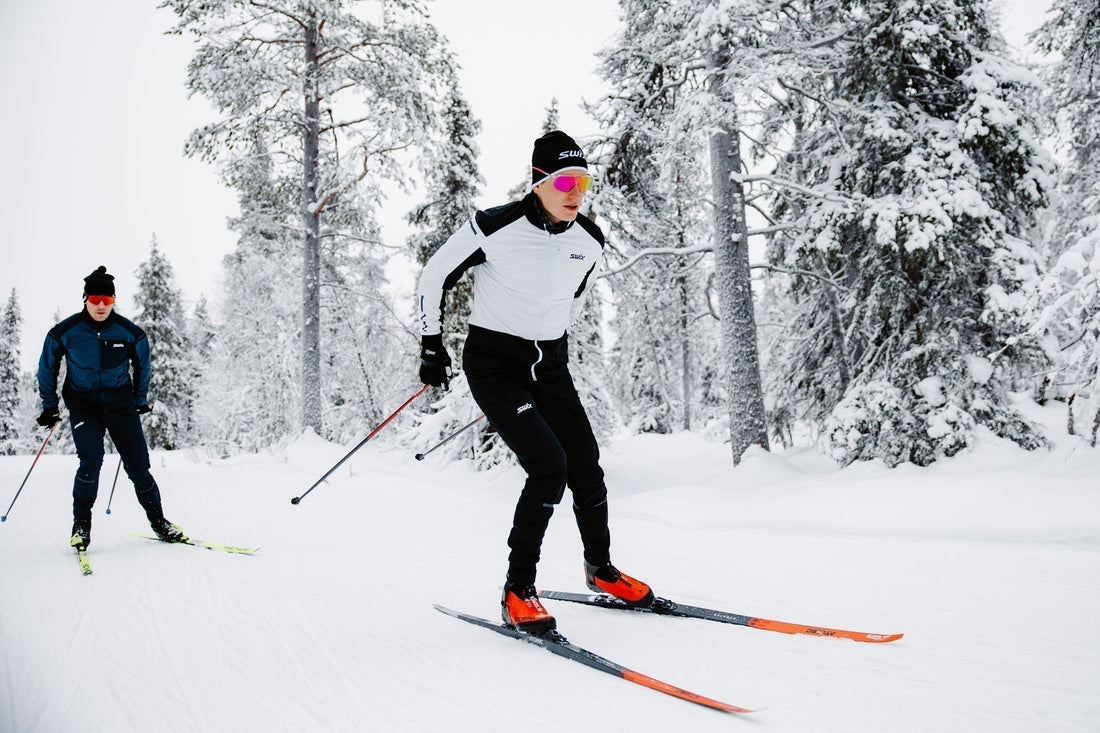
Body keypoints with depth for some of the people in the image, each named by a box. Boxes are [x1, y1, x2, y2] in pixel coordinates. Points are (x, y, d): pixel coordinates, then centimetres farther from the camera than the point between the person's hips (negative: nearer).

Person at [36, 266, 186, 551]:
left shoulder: (130, 333, -7)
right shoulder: (65, 332, -8)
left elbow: (142, 366, 12)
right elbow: (47, 368, 8)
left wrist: (141, 401, 16)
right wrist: (49, 406, 9)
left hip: (120, 402, 1)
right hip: (83, 404, -1)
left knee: (138, 465, -3)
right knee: (91, 460, -20)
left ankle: (158, 521, 13)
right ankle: (81, 524, -1)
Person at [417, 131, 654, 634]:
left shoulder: (590, 241, -2)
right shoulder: (494, 228, -17)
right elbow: (433, 278, -4)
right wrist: (432, 346, -2)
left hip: (550, 366, 5)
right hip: (492, 363, -5)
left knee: (586, 466, 2)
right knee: (549, 465, -19)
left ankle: (600, 568, 28)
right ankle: (517, 591, -4)